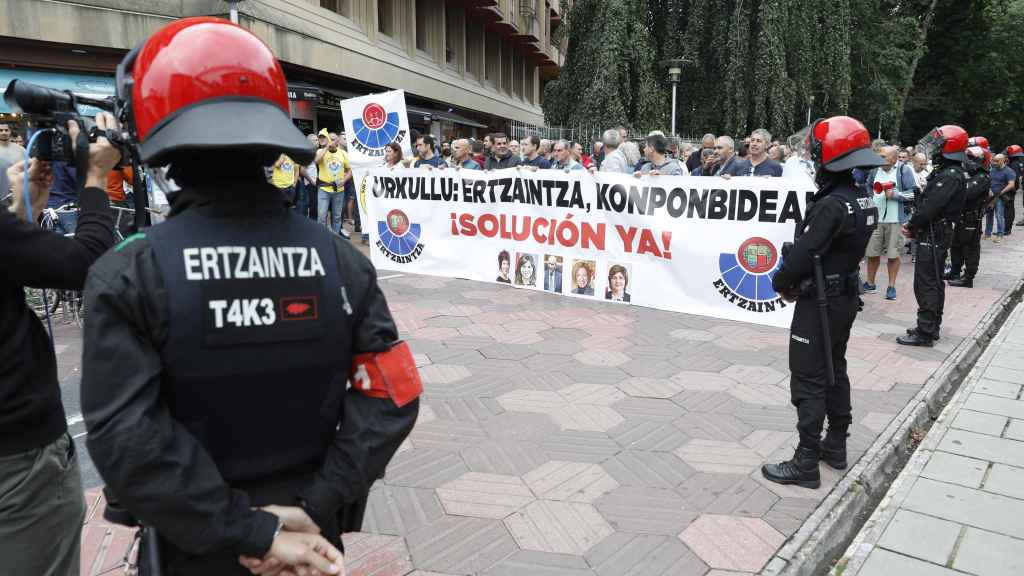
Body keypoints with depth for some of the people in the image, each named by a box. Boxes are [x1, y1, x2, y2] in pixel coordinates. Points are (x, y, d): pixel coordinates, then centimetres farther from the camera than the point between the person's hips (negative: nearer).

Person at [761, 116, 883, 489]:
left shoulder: (831, 206, -24)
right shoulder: (864, 202, 5)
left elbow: (802, 256, -24)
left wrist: (780, 283, -5)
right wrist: (794, 282, 5)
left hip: (820, 302, -9)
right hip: (846, 296, 9)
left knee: (809, 381, -2)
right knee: (835, 372, 19)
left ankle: (806, 463, 4)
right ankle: (836, 445, 32)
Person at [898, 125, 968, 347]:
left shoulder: (950, 176, -18)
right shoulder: (947, 172, 14)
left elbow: (930, 206, -23)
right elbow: (927, 202, 14)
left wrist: (912, 226, -9)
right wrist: (914, 226, 4)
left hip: (933, 235, -10)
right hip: (938, 234, 10)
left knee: (926, 284, -8)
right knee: (934, 282, 16)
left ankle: (925, 333, -5)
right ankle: (932, 327, 27)